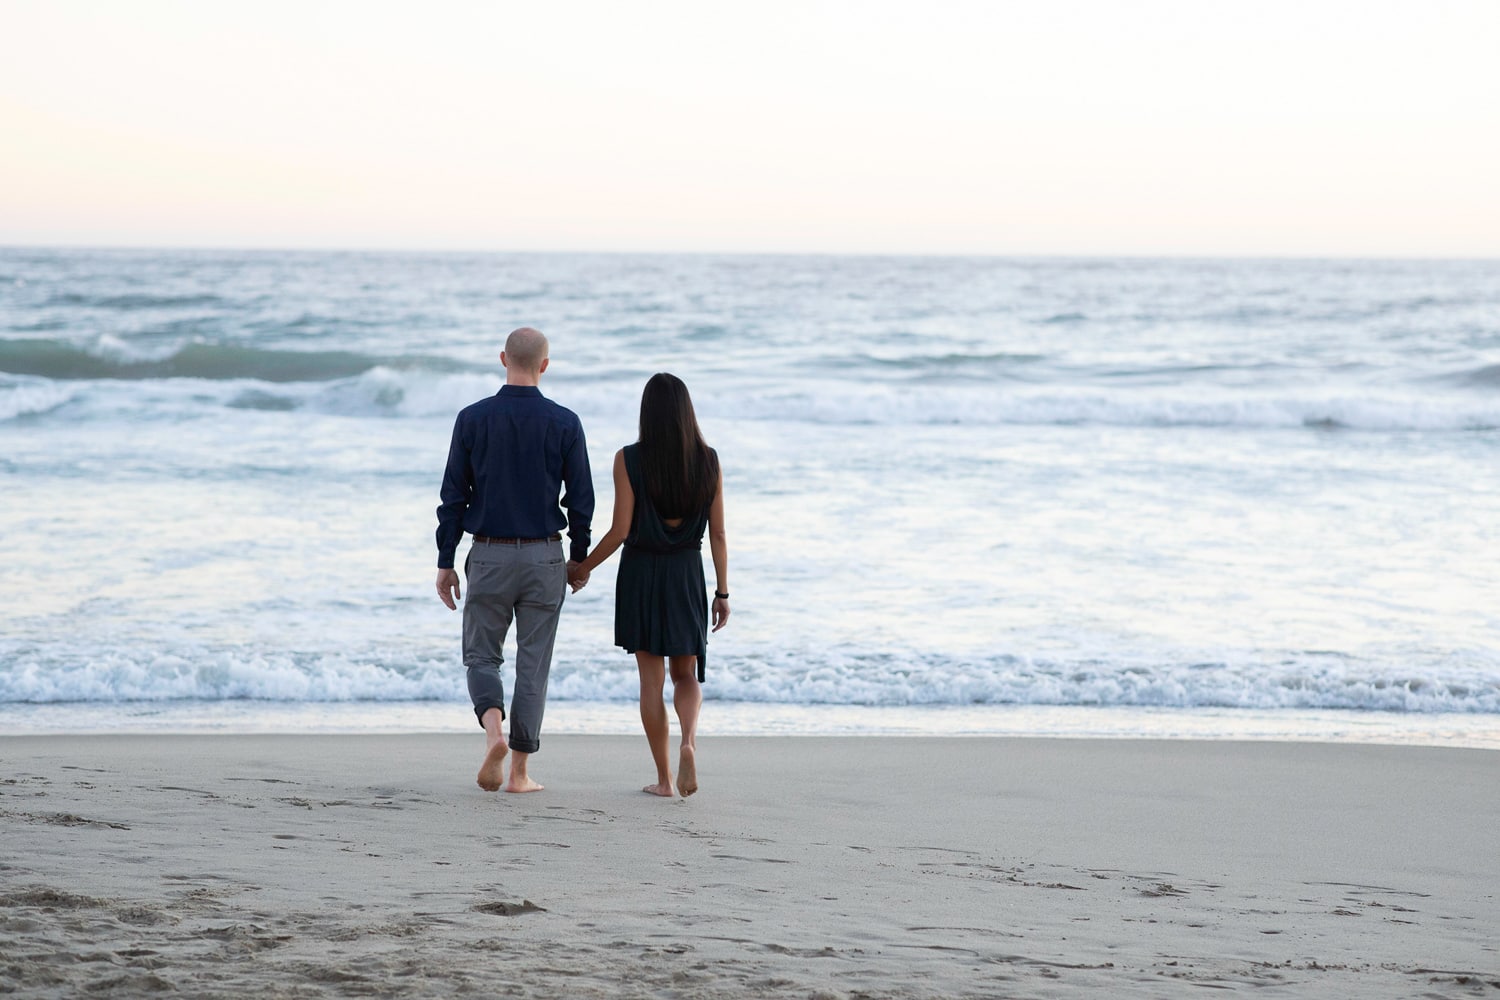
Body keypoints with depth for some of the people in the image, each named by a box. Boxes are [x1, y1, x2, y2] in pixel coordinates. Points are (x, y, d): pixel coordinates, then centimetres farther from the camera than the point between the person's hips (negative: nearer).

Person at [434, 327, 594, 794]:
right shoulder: (564, 423, -4)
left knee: (481, 656, 12)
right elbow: (581, 499, 0)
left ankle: (494, 728, -17)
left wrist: (445, 562, 5)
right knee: (533, 664, 7)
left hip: (489, 556, 0)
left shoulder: (473, 419, -4)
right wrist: (579, 557, 13)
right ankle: (519, 772, 6)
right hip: (544, 559, 0)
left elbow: (453, 495, -2)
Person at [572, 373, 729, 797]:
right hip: (687, 575, 2)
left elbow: (621, 531, -10)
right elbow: (718, 533, -1)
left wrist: (584, 567, 5)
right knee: (686, 674, 15)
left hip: (641, 574, -2)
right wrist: (723, 592, 6)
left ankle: (664, 777, 8)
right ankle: (688, 741, -14)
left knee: (652, 679, 7)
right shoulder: (708, 461, -3)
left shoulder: (630, 460, -11)